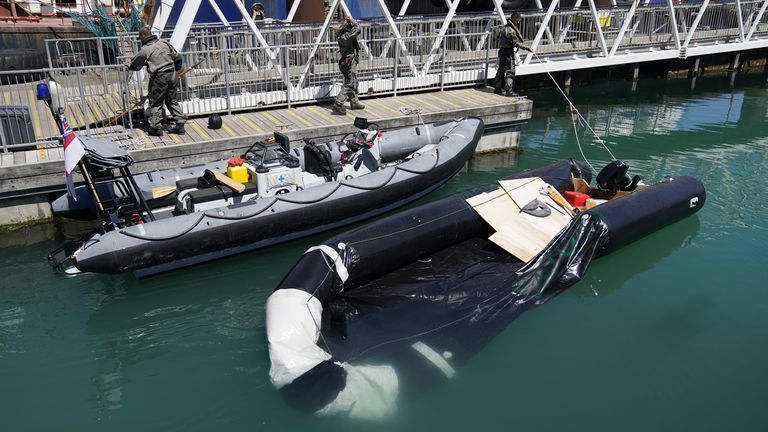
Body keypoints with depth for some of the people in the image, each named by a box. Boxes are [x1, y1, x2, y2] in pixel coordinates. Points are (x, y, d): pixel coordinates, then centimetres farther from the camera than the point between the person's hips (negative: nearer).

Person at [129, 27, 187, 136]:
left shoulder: (145, 49, -4)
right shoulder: (164, 43, 9)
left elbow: (136, 65, 7)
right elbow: (177, 57, 12)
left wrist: (129, 66, 29)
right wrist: (176, 71, 24)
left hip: (159, 78, -5)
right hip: (172, 75, 5)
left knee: (155, 102, 4)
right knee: (173, 101, 13)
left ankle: (156, 127, 3)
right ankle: (180, 124, 9)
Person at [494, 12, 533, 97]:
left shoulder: (505, 28, 12)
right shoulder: (510, 30, -18)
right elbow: (516, 42, -20)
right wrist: (526, 48, -21)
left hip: (502, 51, 10)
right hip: (508, 52, -10)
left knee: (501, 70, 15)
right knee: (510, 71, -6)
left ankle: (497, 89, 21)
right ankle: (509, 91, -6)